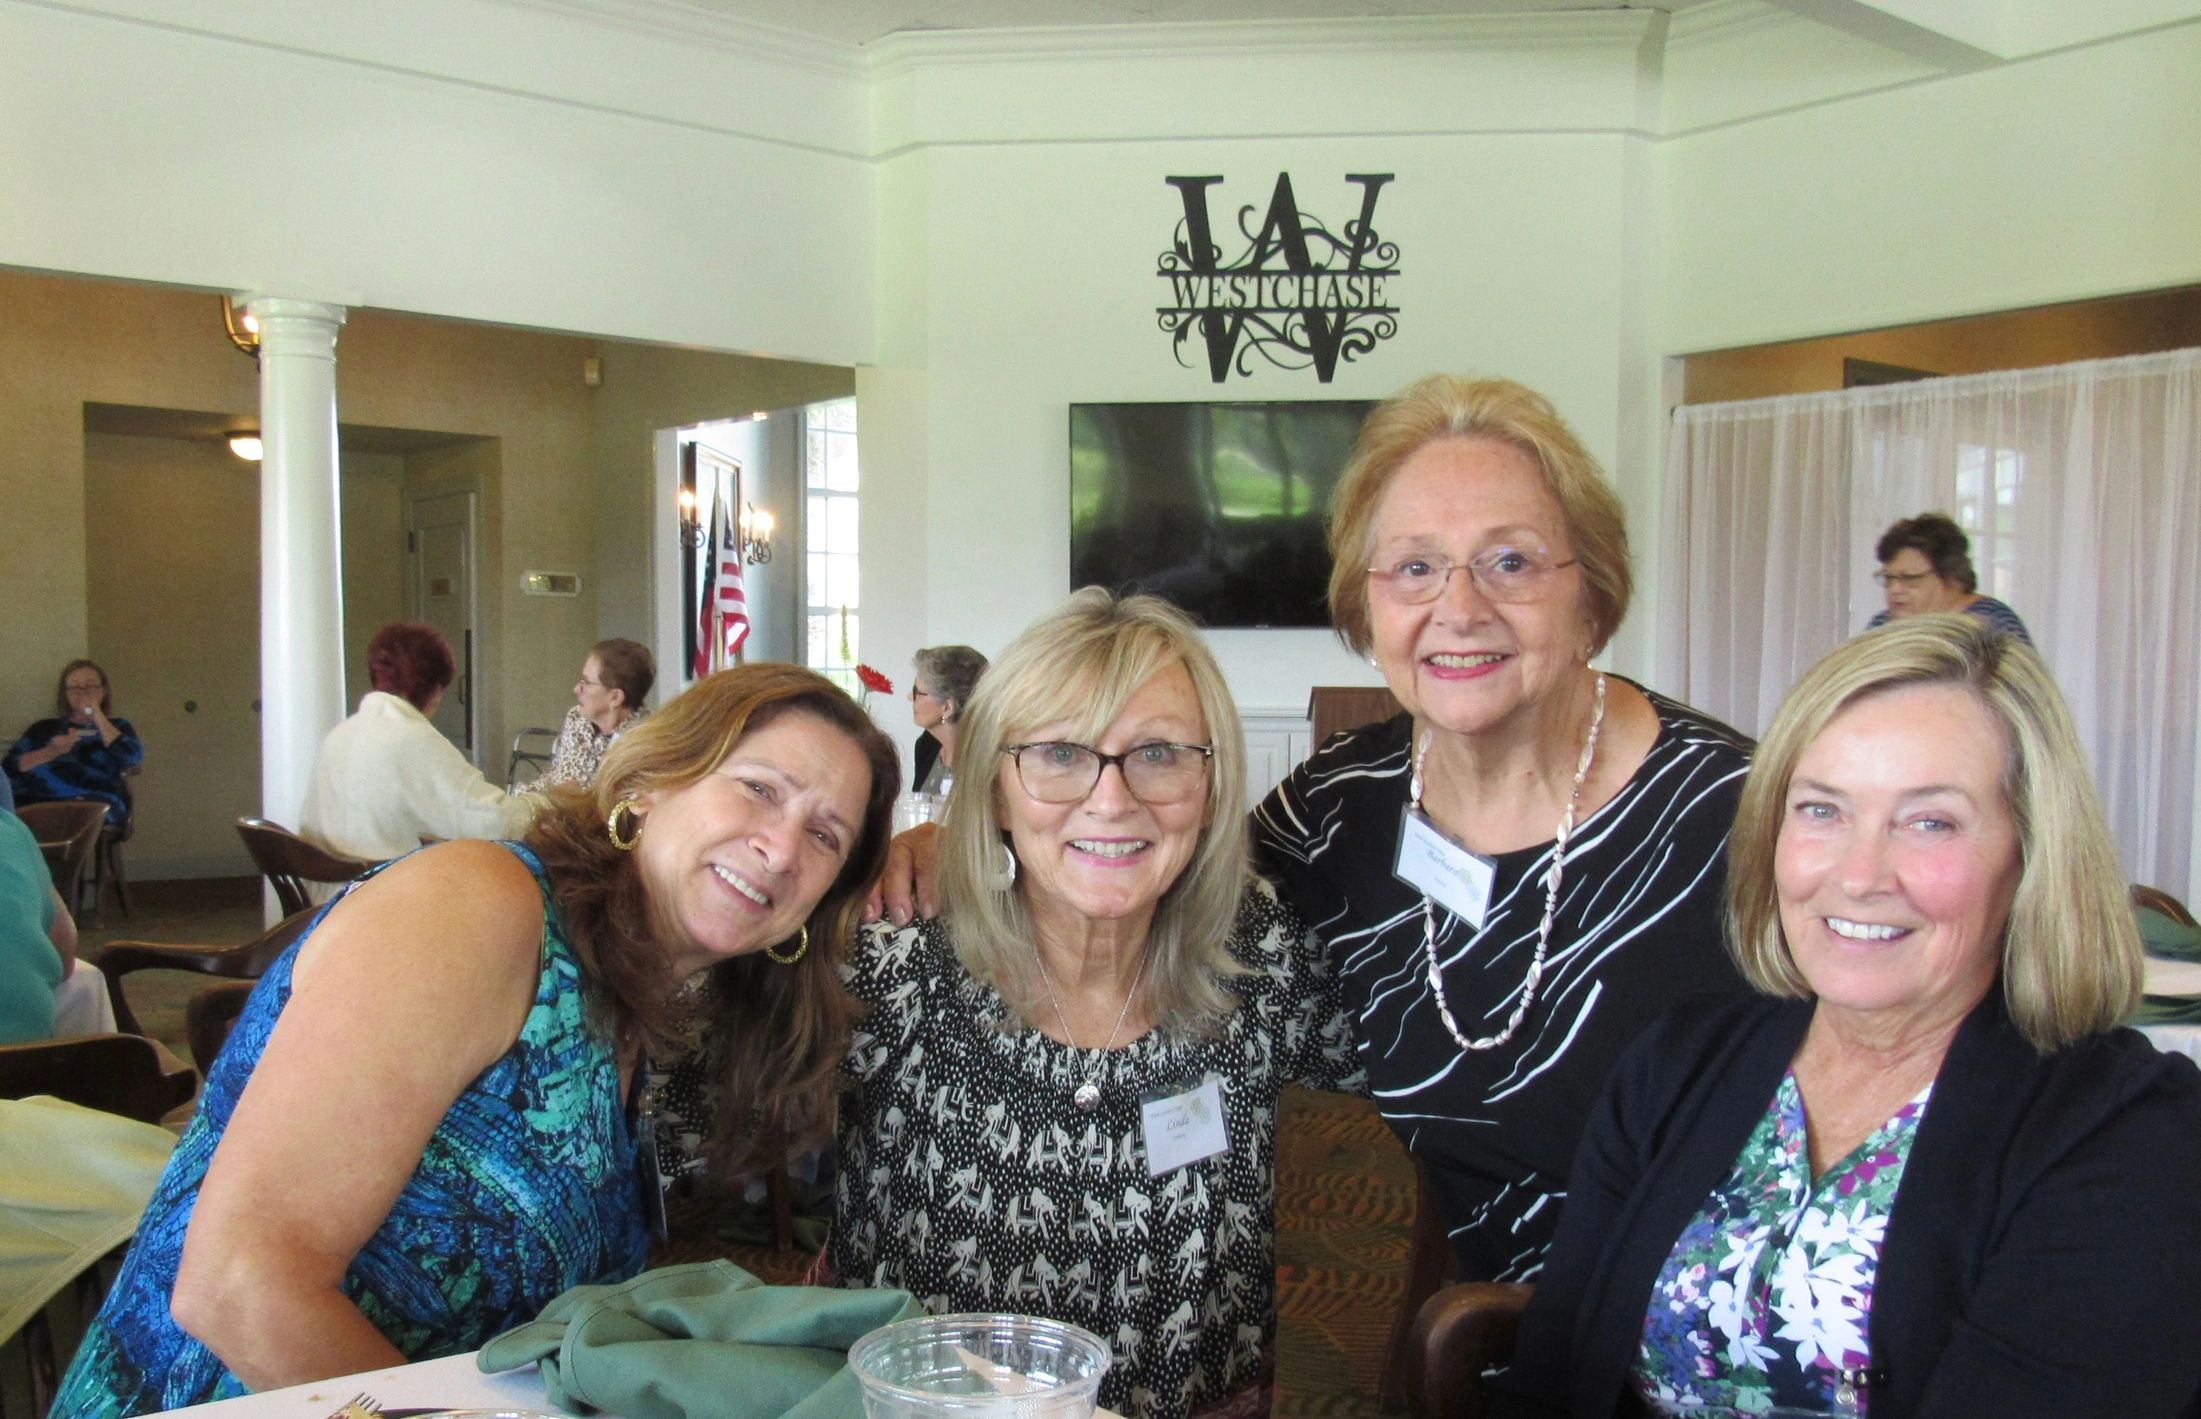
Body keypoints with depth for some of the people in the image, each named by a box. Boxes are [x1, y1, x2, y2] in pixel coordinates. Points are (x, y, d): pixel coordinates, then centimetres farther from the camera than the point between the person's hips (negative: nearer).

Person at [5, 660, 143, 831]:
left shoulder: (117, 727, 26)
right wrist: (51, 752, -3)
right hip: (38, 802, 2)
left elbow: (133, 758, 2)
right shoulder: (44, 728, 29)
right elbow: (10, 766, 14)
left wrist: (98, 716, 7)